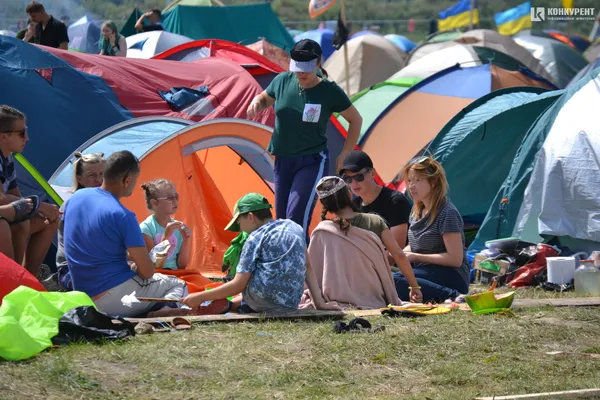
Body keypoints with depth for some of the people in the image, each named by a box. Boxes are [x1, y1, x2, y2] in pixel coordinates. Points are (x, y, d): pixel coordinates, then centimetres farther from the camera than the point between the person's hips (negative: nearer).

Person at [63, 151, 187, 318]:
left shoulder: (75, 198, 3)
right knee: (178, 286, 12)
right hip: (113, 300, -8)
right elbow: (147, 271, -15)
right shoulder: (122, 216, -19)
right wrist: (133, 268, 8)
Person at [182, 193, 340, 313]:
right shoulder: (295, 228, 15)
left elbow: (238, 285, -5)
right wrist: (319, 302, 18)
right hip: (291, 305, 6)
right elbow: (307, 267, 17)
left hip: (262, 302, -6)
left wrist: (200, 297, 1)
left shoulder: (255, 238, -3)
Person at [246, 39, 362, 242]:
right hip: (283, 161, 6)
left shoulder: (330, 92, -12)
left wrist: (344, 155, -1)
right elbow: (264, 99, 18)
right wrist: (256, 103, -6)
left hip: (312, 163, -6)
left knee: (297, 217, -21)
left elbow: (355, 120, 1)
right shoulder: (283, 81, -2)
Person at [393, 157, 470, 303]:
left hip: (451, 277, -9)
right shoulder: (417, 211, 15)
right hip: (425, 272, 9)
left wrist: (416, 257, -13)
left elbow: (455, 259, -16)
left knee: (396, 281, -33)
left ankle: (453, 296, -31)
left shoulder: (447, 213, -12)